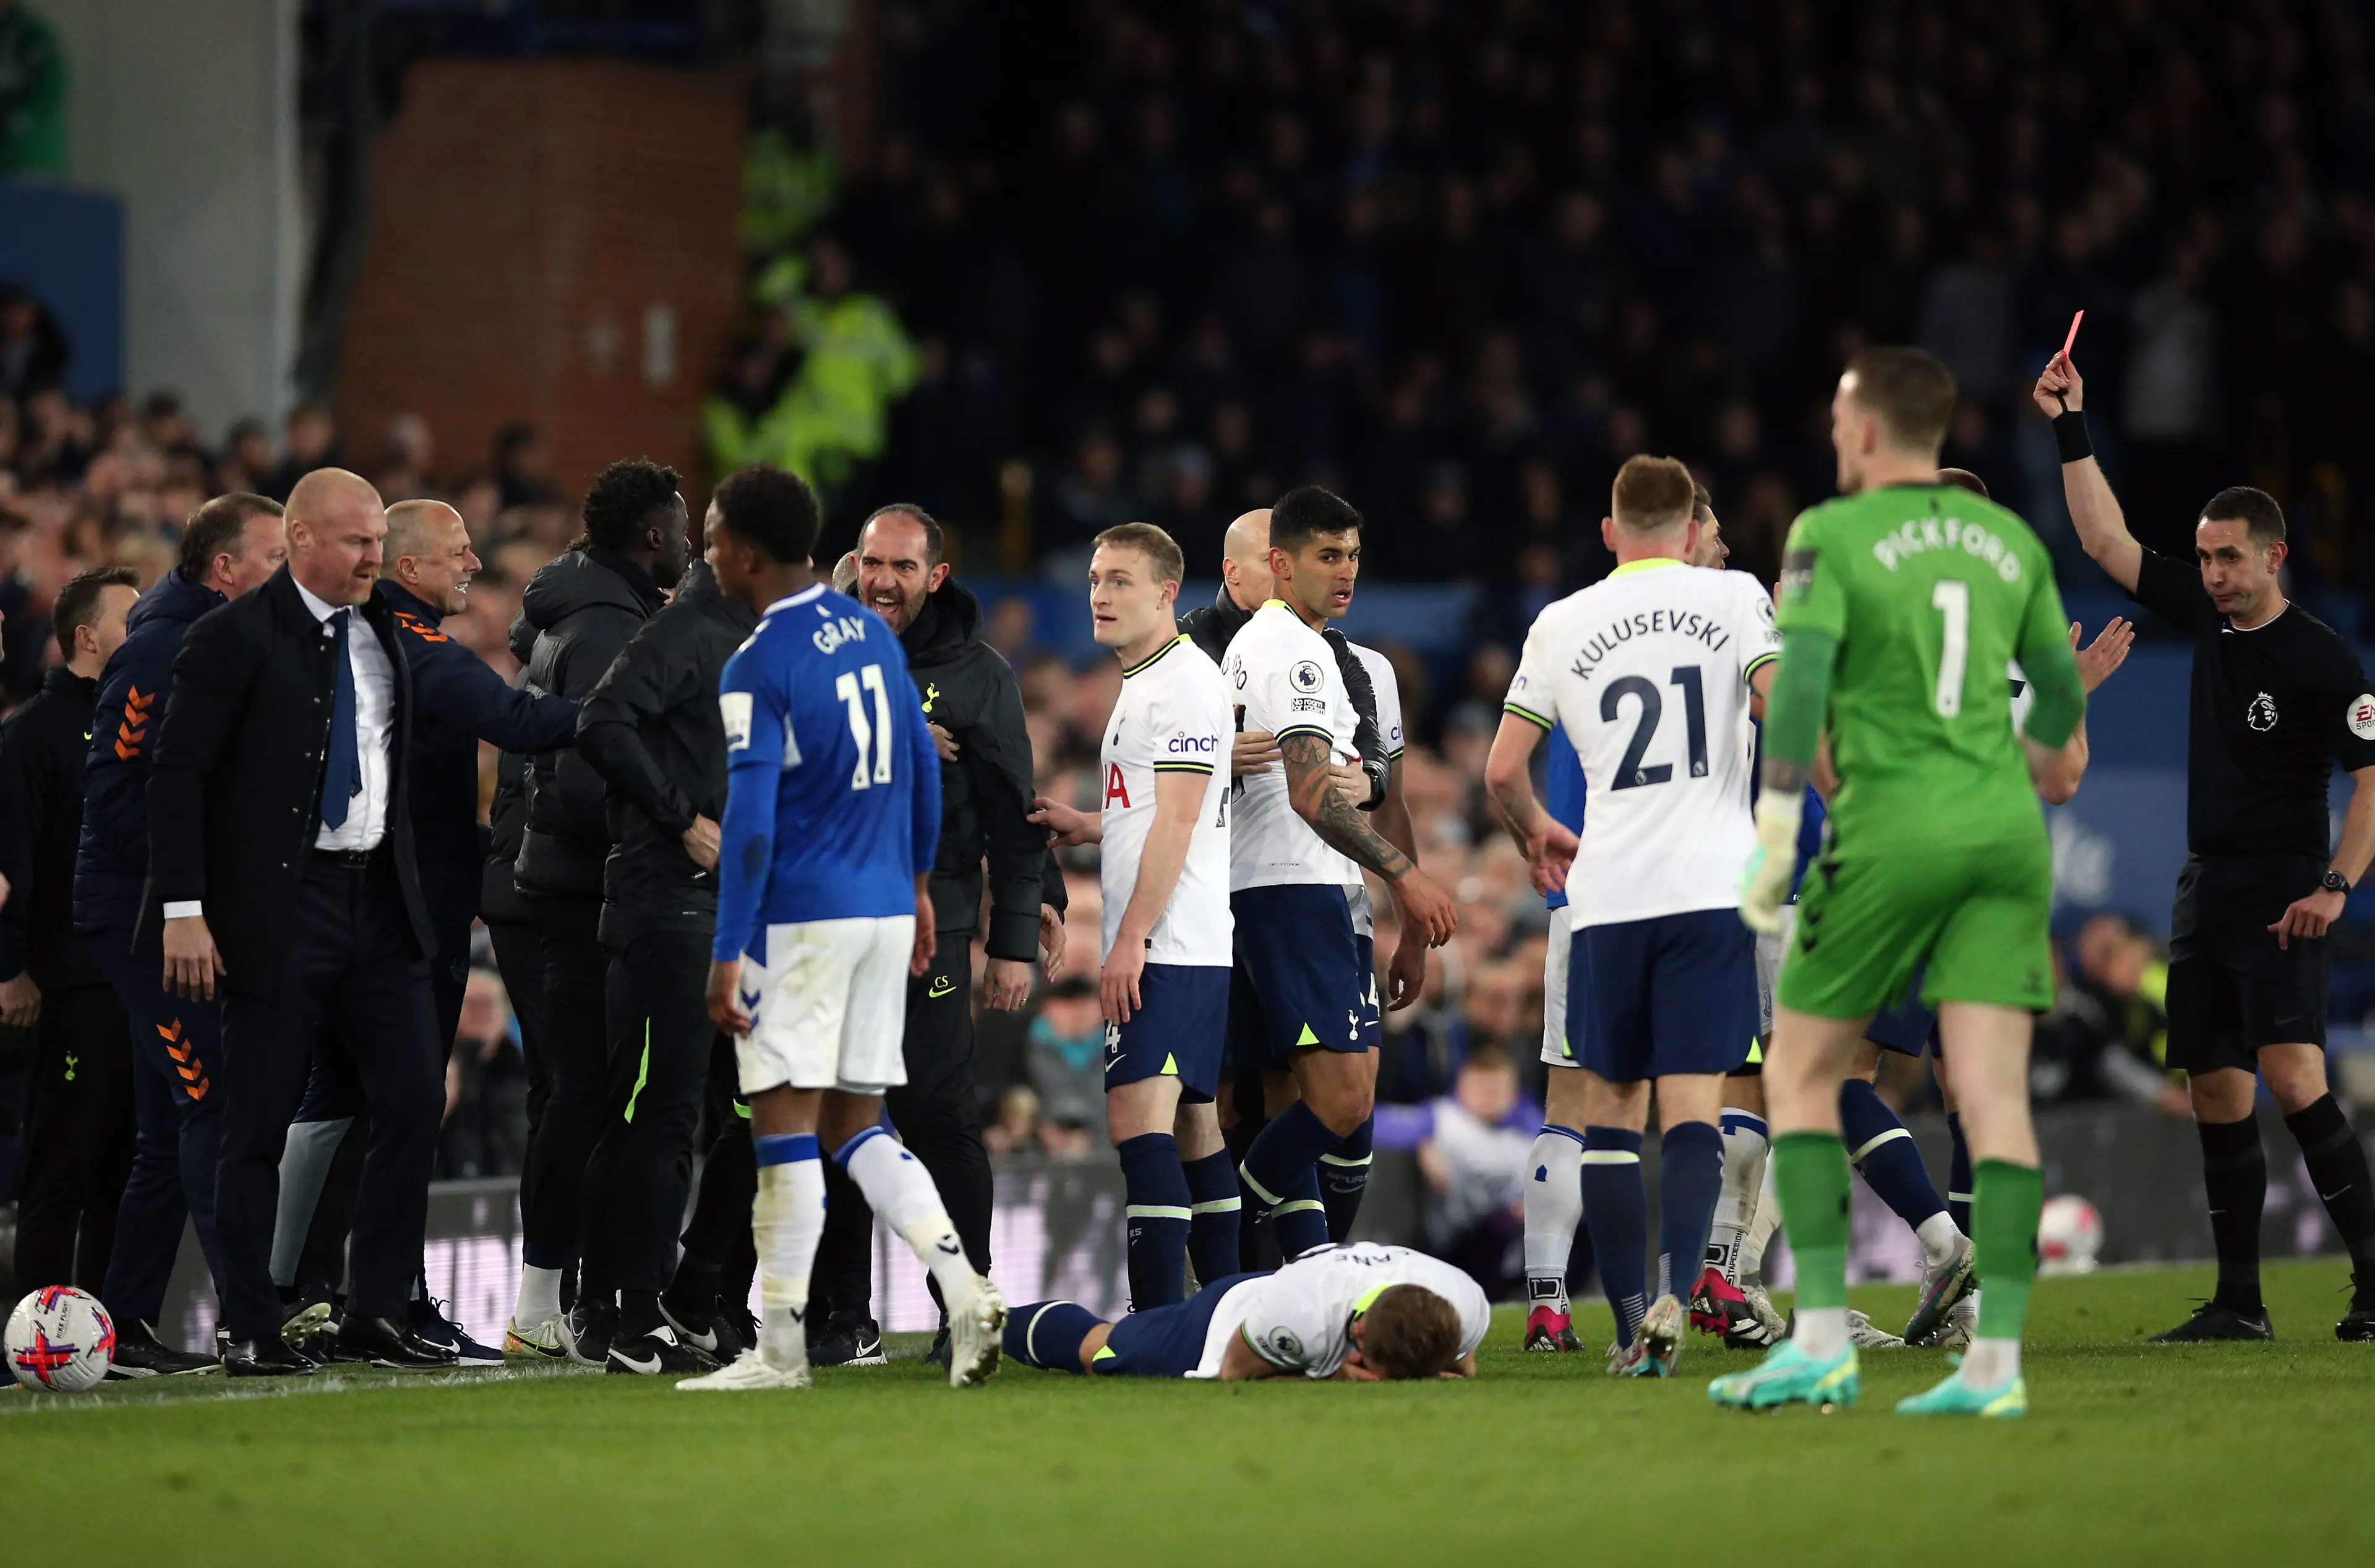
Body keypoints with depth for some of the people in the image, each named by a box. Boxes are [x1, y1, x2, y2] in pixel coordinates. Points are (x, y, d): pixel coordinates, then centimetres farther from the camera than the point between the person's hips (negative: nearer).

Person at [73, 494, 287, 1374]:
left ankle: (123, 1327, 14)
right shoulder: (160, 650, -12)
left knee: (173, 1128, 10)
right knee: (214, 1102, -16)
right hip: (147, 913, -10)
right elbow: (114, 788, -17)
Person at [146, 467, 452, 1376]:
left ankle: (378, 1313, 9)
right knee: (260, 1124, -1)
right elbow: (177, 777, -10)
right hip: (277, 909, -6)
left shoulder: (384, 629, 12)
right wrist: (184, 910, -16)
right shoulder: (235, 638, -8)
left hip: (380, 902, 6)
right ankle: (250, 1331, 6)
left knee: (415, 1099, 0)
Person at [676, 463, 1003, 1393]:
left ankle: (780, 1350, -2)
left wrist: (727, 957, -16)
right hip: (886, 913, 7)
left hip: (801, 921, -7)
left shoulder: (757, 669, -13)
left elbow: (750, 824, -17)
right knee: (855, 1127, 14)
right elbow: (922, 767, 18)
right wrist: (915, 885, 28)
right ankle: (963, 1289, -2)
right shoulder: (872, 632, 10)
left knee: (786, 1126, -3)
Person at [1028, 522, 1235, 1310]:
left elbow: (1178, 819, -17)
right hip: (1170, 949, 11)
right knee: (1194, 1129, 11)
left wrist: (1132, 939, -20)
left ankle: (1160, 1321, -24)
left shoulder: (1186, 680, -10)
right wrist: (1082, 825, 15)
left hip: (1171, 948, -11)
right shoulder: (1140, 683, 21)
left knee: (1138, 1118, -18)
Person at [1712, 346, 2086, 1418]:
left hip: (1891, 828, -4)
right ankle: (1995, 1361, -11)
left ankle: (1822, 1343, 1)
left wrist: (1773, 837, -12)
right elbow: (2060, 694, 20)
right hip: (2004, 828, 4)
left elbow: (1800, 678, -14)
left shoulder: (1830, 537, -2)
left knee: (1801, 1078, 8)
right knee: (1994, 1097, -2)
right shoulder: (2010, 540, 14)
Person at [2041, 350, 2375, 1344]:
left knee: (2292, 1077, -20)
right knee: (2217, 1095, 5)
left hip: (2282, 897, -7)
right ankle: (2239, 1303, 8)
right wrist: (2072, 432, 8)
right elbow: (2107, 543, 14)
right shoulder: (2204, 618, 10)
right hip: (2206, 889, 7)